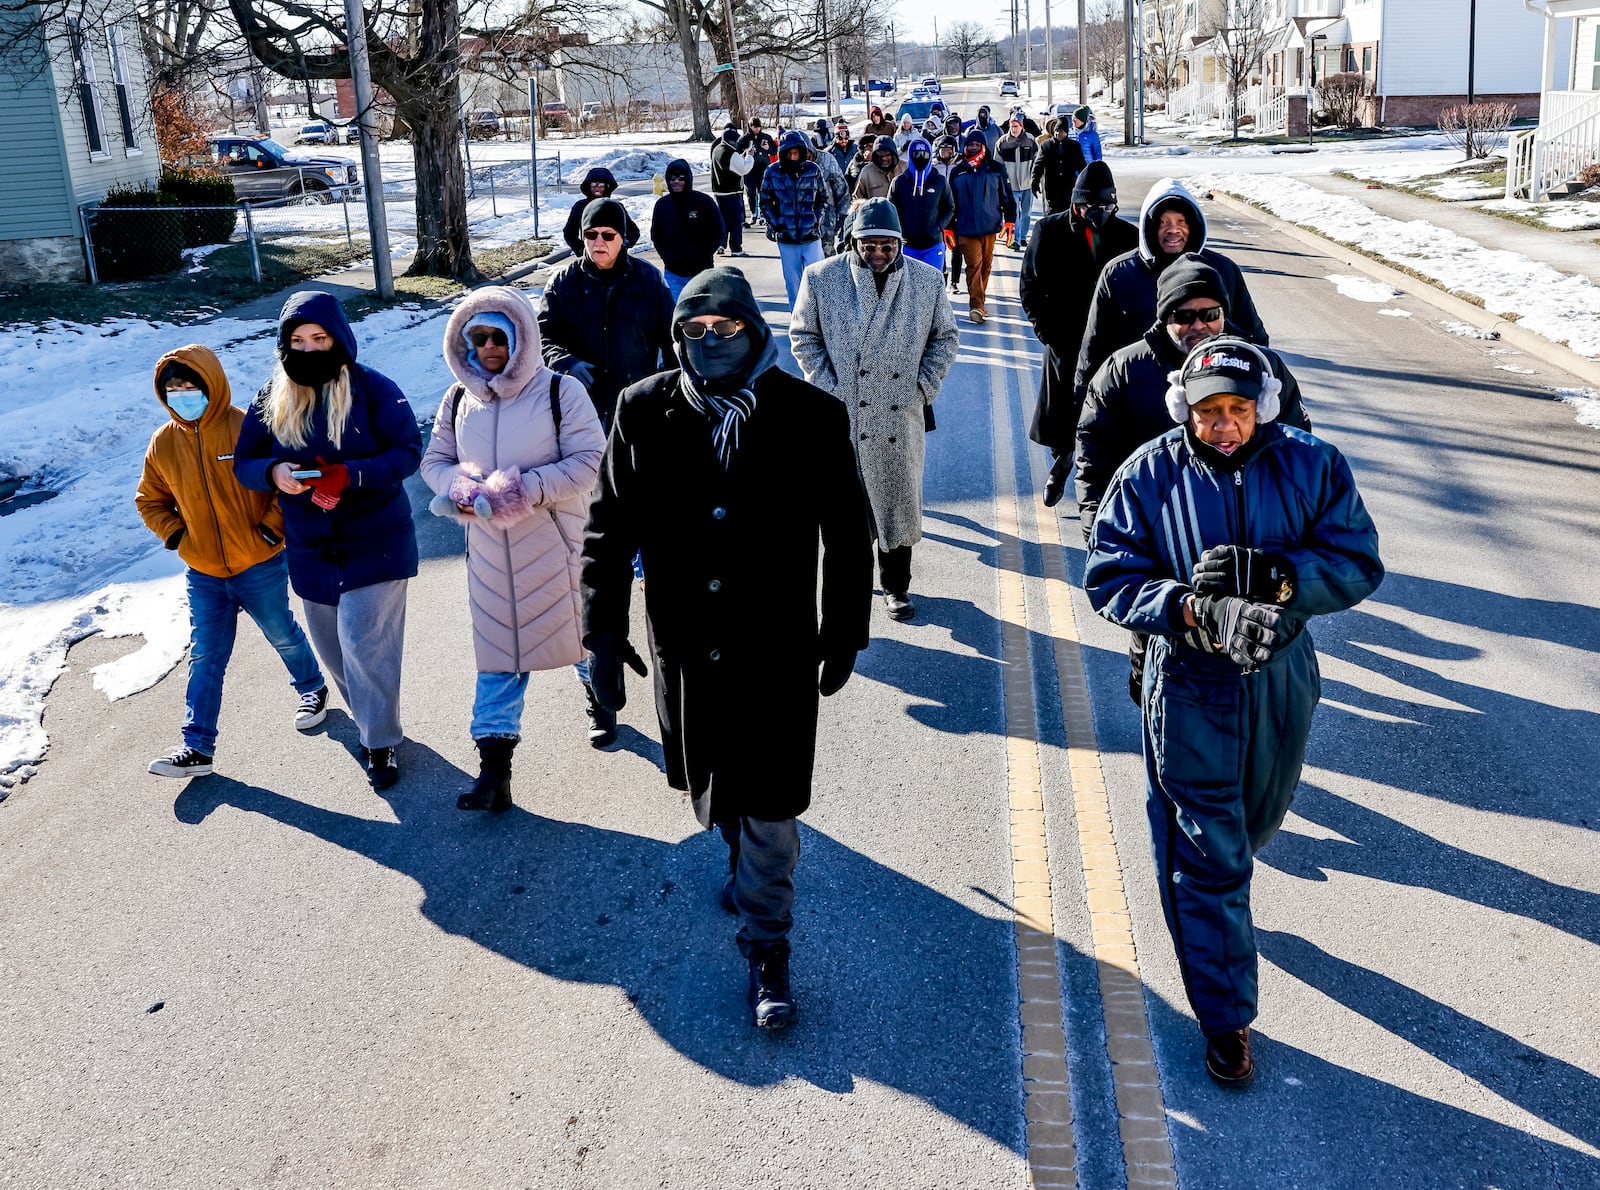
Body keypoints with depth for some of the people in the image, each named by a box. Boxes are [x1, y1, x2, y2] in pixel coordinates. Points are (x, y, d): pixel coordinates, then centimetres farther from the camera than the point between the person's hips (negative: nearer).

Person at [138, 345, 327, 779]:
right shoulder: (164, 443, 0)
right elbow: (150, 500, 15)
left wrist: (272, 527, -14)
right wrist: (175, 534, 1)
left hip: (260, 567, -3)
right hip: (203, 573, 3)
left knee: (282, 636, 16)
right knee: (205, 656, 3)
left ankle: (312, 688, 44)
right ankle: (197, 747, 6)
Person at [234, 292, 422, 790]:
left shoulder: (373, 389, -10)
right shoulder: (271, 399, 2)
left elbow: (408, 450, -13)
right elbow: (244, 461, 3)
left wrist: (352, 475, -28)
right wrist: (274, 473, -21)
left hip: (374, 541, -5)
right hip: (310, 548, 5)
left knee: (364, 641, -10)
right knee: (329, 644, 14)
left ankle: (381, 743, 7)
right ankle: (368, 718, 36)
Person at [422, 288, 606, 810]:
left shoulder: (560, 392, -10)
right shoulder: (458, 399, 4)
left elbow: (588, 463, -16)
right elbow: (435, 461, 11)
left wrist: (523, 490, -25)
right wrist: (461, 490, -13)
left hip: (556, 545, -3)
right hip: (490, 550, 3)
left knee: (582, 627, 16)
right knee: (497, 652, 3)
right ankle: (494, 767, 5)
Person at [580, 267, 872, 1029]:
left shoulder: (810, 417, -10)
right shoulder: (645, 412, -5)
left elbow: (847, 536, -1)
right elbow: (609, 528, 2)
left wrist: (844, 635, 2)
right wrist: (603, 629, -2)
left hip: (777, 652, -3)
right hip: (684, 647, 3)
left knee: (769, 809, 2)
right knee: (711, 789, 21)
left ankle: (767, 950, 20)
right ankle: (745, 860, 52)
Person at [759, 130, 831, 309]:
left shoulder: (813, 170, 0)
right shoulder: (773, 173, -1)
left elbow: (824, 199, 10)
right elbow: (765, 202, 7)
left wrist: (817, 220, -2)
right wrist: (774, 224, -4)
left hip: (811, 236, -1)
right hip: (786, 238, 1)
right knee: (792, 281, 9)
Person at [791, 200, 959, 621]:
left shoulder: (928, 280, -2)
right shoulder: (822, 278, -6)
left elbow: (945, 338, 8)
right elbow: (803, 336, 3)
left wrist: (923, 388, -2)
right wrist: (828, 387, -5)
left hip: (901, 414, 1)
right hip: (841, 414, -1)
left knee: (898, 501, 10)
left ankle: (895, 586, 27)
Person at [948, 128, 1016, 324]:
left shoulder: (995, 169, 5)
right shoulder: (957, 172, 6)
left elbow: (1006, 196, 8)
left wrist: (1009, 220, 0)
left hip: (990, 227, 2)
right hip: (967, 229, -2)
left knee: (986, 266, 11)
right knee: (974, 266, -12)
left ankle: (978, 302, 27)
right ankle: (976, 306, -17)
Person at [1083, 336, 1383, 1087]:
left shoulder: (1311, 465, -8)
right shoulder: (1148, 476, -12)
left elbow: (1358, 564, -10)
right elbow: (1110, 578, -15)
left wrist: (1270, 575, -28)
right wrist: (1197, 610, -31)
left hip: (1282, 678, 3)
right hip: (1189, 685, -3)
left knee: (1257, 819, 26)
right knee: (1206, 855, 2)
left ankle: (1211, 890, 60)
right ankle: (1224, 1016, 17)